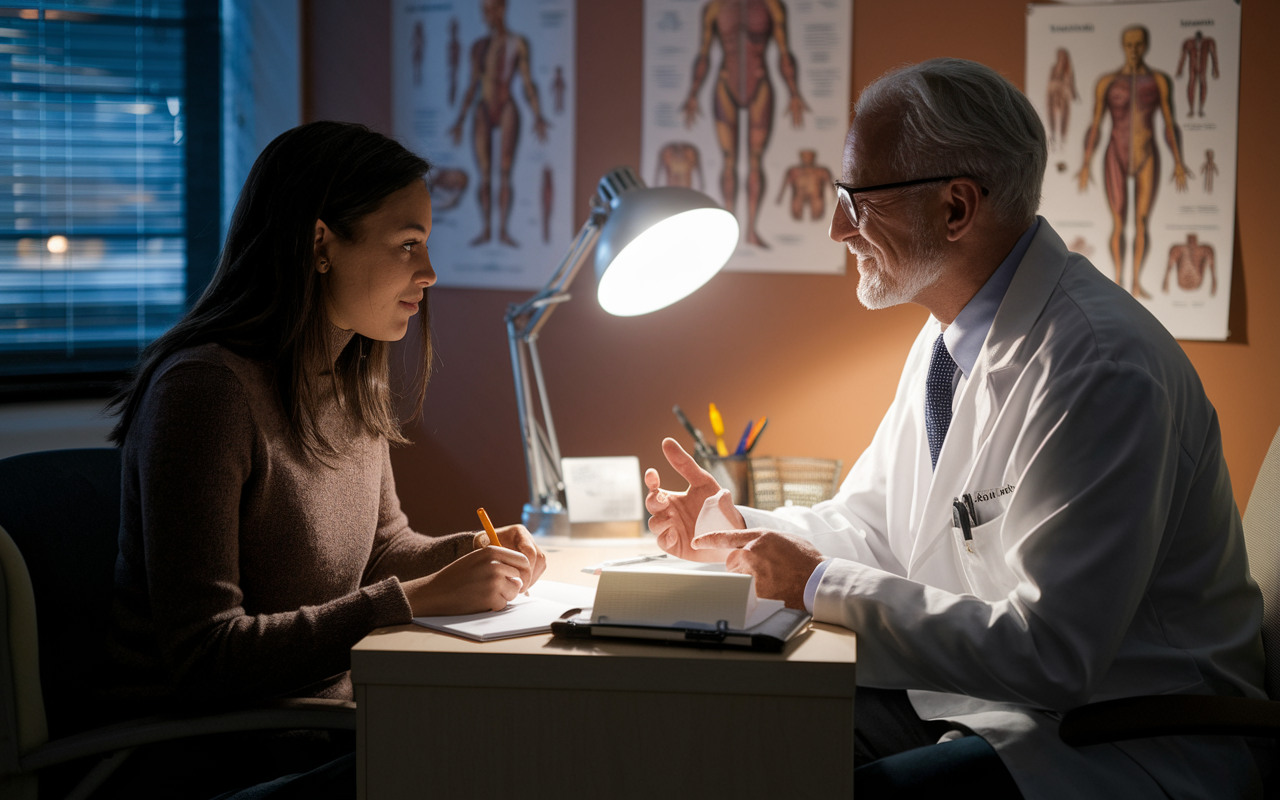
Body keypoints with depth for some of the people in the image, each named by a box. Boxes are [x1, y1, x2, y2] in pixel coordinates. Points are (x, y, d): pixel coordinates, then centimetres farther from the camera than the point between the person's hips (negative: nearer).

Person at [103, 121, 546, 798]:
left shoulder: (353, 384, 8)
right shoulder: (207, 389, -21)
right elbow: (203, 653, -25)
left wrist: (466, 553, -1)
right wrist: (420, 599, -25)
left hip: (327, 706, 8)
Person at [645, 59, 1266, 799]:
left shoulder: (1102, 369, -24)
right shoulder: (952, 334, 6)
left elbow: (1049, 656, -26)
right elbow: (873, 523, 19)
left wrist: (819, 583, -20)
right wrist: (737, 529, 1)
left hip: (1130, 740, -8)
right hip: (972, 689, 8)